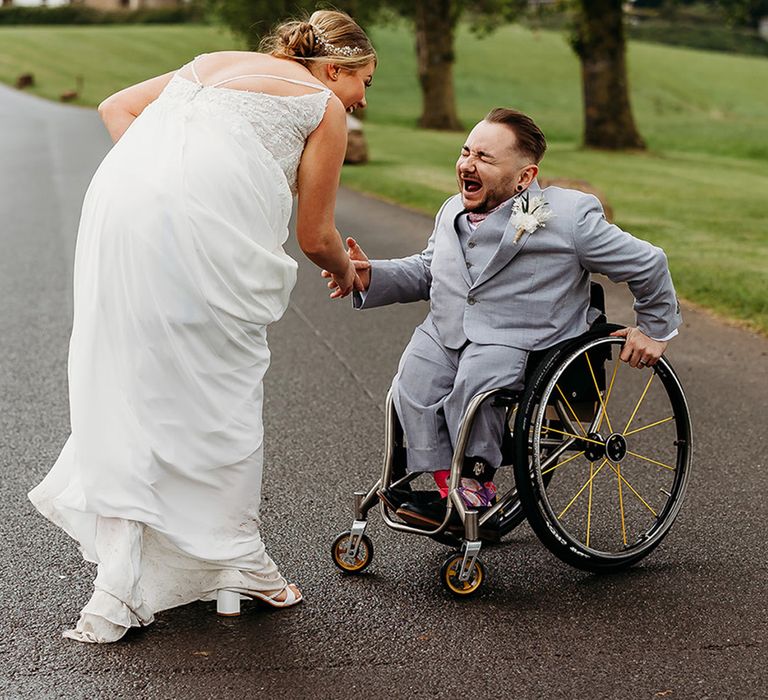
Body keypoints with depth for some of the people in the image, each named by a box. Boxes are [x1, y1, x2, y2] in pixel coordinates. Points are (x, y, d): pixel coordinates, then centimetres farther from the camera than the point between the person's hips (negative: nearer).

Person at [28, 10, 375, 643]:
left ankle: (120, 591, 11)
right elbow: (315, 237, 15)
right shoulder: (325, 107, 13)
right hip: (201, 228, -6)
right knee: (217, 394, 8)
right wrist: (347, 273, 36)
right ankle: (236, 565, 22)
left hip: (116, 200, 6)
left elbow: (115, 107, 25)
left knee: (129, 384, 10)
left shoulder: (215, 62, 31)